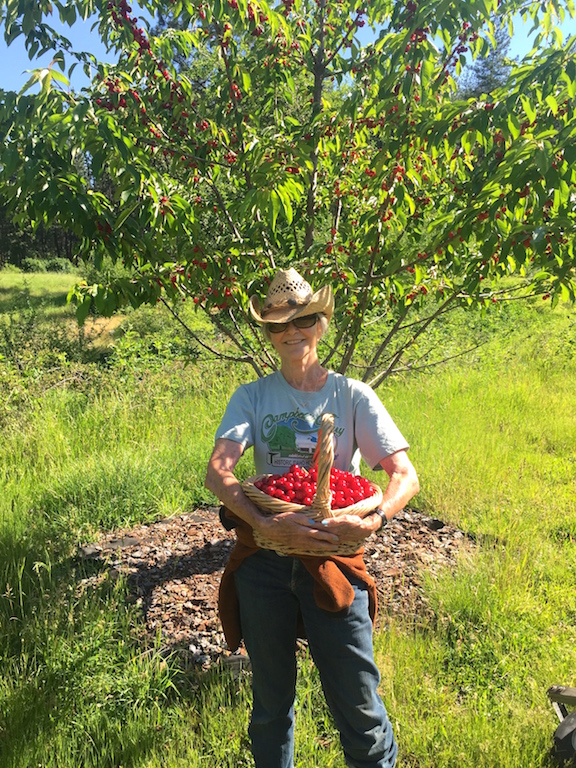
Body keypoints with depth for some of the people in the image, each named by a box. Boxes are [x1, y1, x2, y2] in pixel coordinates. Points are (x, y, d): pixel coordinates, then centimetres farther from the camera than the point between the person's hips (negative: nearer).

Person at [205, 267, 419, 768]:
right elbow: (217, 471, -12)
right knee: (271, 699, 18)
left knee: (358, 702, 4)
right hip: (264, 563, 1)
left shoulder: (353, 396, 0)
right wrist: (266, 523, -28)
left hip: (333, 561, -1)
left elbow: (405, 474, -7)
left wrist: (373, 521, -26)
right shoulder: (252, 397, 1)